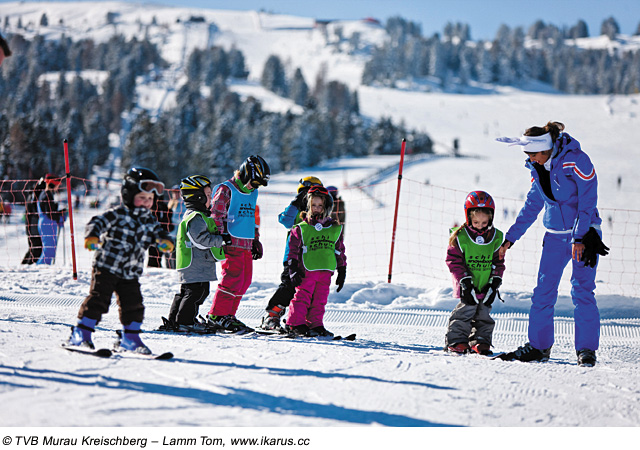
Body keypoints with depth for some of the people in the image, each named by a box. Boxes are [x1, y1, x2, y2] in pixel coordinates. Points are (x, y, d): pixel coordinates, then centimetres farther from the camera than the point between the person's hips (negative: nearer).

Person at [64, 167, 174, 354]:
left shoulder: (149, 220, 11)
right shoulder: (118, 214, -7)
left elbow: (157, 232, 19)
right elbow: (98, 222, -13)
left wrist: (164, 240, -5)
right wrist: (92, 236, -34)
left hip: (131, 273, 6)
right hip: (106, 267, -6)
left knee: (133, 305, 4)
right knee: (98, 300, -9)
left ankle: (130, 339, 19)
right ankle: (80, 335, -3)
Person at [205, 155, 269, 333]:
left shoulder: (252, 193, 19)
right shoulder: (226, 190, -6)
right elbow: (216, 215, -10)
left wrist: (256, 240, 25)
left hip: (246, 245, 8)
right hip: (231, 243, -8)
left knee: (244, 281, 6)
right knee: (232, 278, -13)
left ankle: (228, 314, 13)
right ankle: (217, 315, -7)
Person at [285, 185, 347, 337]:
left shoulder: (335, 229, 11)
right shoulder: (301, 229, 1)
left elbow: (340, 252, 16)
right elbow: (293, 250, 1)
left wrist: (342, 272, 14)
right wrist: (293, 270, -6)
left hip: (326, 271, 3)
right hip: (306, 271, -3)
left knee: (320, 299, 6)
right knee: (302, 297, -5)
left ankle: (315, 324, 13)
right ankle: (296, 323, 1)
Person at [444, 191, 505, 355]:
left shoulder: (495, 238, 3)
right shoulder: (460, 237, -8)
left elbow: (499, 262, 9)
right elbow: (453, 260, -7)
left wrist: (495, 283, -1)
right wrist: (465, 281, -13)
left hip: (485, 287, 4)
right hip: (468, 286, -4)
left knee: (484, 314, 7)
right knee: (466, 311, -11)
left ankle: (480, 341, 17)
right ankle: (456, 340, -3)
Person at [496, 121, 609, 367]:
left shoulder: (576, 160, -17)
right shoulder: (538, 168, 3)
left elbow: (588, 199, -17)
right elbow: (532, 204, 14)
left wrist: (579, 238, -21)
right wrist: (511, 237, 13)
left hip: (584, 233, -6)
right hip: (555, 235, 6)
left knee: (582, 289, -9)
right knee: (543, 290, 2)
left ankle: (586, 349, -2)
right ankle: (539, 346, 11)